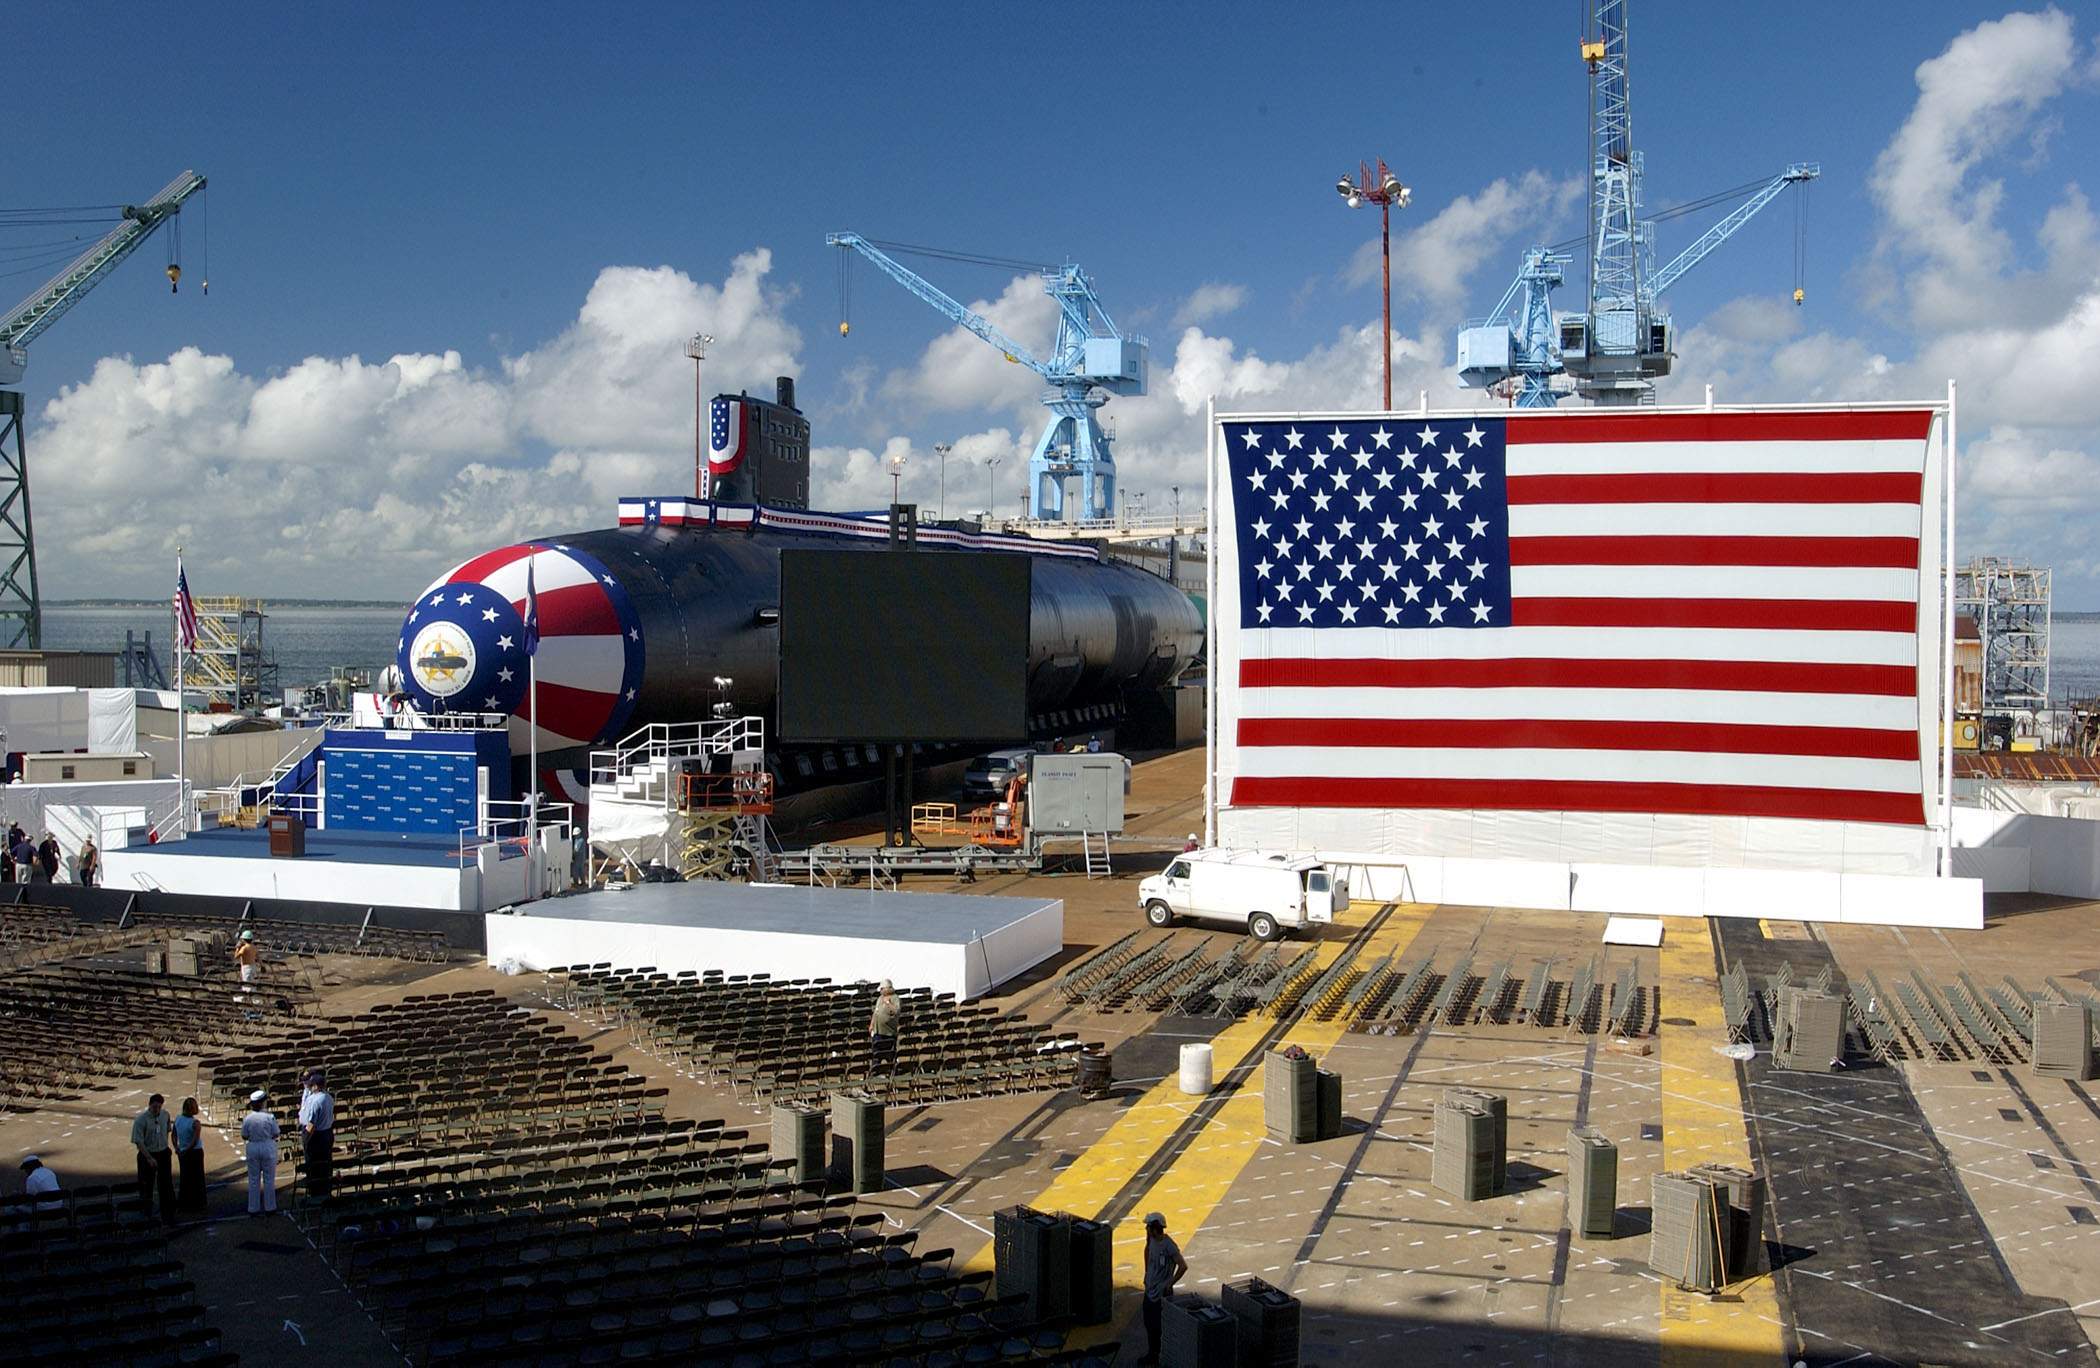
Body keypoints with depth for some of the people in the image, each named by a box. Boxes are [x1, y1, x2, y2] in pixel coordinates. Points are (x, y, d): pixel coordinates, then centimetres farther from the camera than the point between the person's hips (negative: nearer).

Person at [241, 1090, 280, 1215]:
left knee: (253, 1180, 12)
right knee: (269, 1179, 10)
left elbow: (244, 1137, -1)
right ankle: (269, 1207, 15)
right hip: (268, 1148, -2)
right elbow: (275, 1135, -7)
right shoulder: (269, 1117, -12)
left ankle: (253, 1209, 16)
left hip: (253, 1148, 2)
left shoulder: (247, 1119, -7)